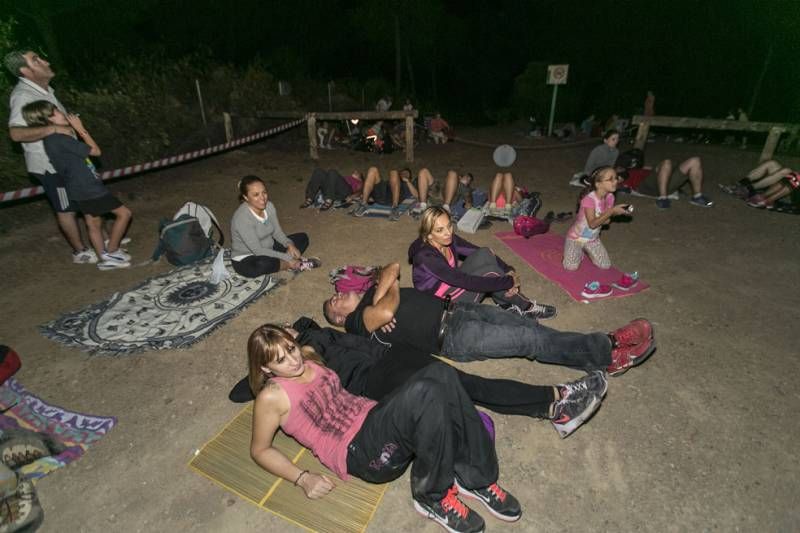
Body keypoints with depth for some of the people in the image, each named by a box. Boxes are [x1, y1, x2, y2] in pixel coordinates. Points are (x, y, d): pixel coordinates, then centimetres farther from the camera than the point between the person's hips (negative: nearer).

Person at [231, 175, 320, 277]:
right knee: (263, 264, -41)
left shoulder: (269, 206, -8)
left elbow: (277, 232, 3)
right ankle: (297, 264, -17)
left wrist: (289, 245, -18)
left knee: (302, 238, 2)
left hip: (269, 249, 7)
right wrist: (287, 258, -27)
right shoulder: (241, 218, -28)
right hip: (245, 259, -7)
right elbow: (258, 251, -28)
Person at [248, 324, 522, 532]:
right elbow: (260, 450, 5)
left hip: (375, 417, 7)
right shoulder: (271, 397, -3)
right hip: (359, 452, -7)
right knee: (426, 392, -34)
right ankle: (432, 496, -12)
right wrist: (303, 478, -5)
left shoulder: (309, 358, 14)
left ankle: (475, 476, -10)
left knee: (440, 373, -23)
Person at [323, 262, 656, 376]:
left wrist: (381, 294, -6)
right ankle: (607, 356, -8)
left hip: (454, 308, 8)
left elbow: (393, 268, 11)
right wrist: (392, 292, -6)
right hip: (451, 337, -7)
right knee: (530, 341, -15)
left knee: (528, 326, -6)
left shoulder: (369, 296, 22)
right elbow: (387, 312, -27)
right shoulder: (358, 321, -4)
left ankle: (607, 344, -4)